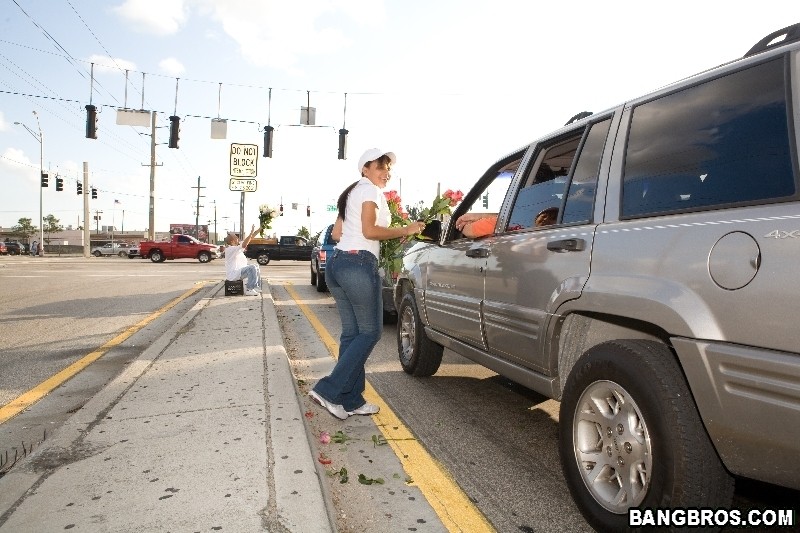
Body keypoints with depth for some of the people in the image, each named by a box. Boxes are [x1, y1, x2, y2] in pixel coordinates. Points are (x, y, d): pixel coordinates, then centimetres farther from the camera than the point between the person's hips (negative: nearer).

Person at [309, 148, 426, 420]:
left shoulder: (351, 192, 25)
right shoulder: (370, 190, -2)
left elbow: (336, 233, 22)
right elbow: (370, 230, -13)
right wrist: (405, 230, -6)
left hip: (336, 262, 10)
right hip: (358, 263, -10)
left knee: (351, 332, 10)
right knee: (370, 331, -2)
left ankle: (351, 400, 12)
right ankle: (328, 390, -6)